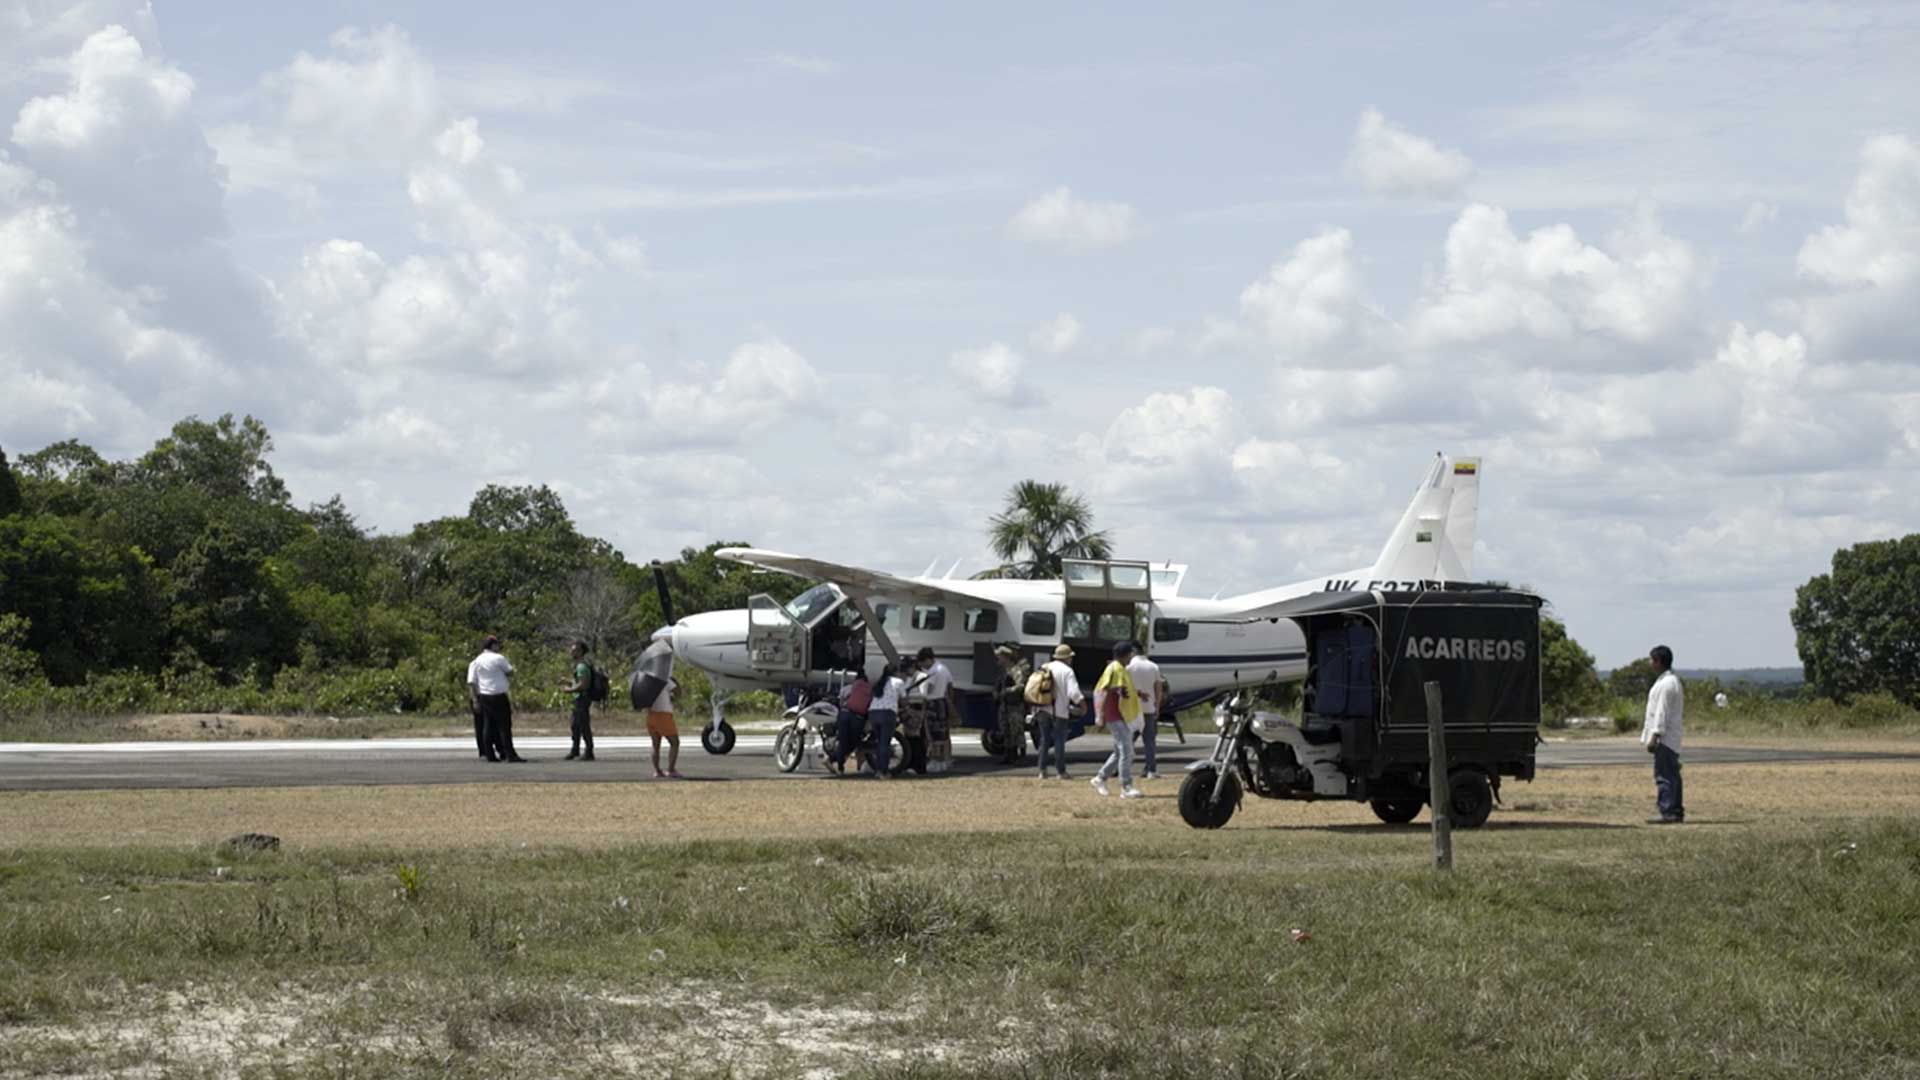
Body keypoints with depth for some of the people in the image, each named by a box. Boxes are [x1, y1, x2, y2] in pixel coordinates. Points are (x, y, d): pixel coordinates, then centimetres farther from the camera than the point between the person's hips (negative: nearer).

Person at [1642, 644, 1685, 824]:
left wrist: (1654, 736, -20)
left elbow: (1662, 712, -19)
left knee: (1664, 775, -11)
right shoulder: (1673, 680, 17)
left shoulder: (1666, 684, -16)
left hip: (1664, 737, -11)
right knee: (1671, 774, 14)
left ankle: (1668, 813, -14)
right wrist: (1648, 726, 25)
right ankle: (1676, 812, 18)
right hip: (1671, 738, 11)